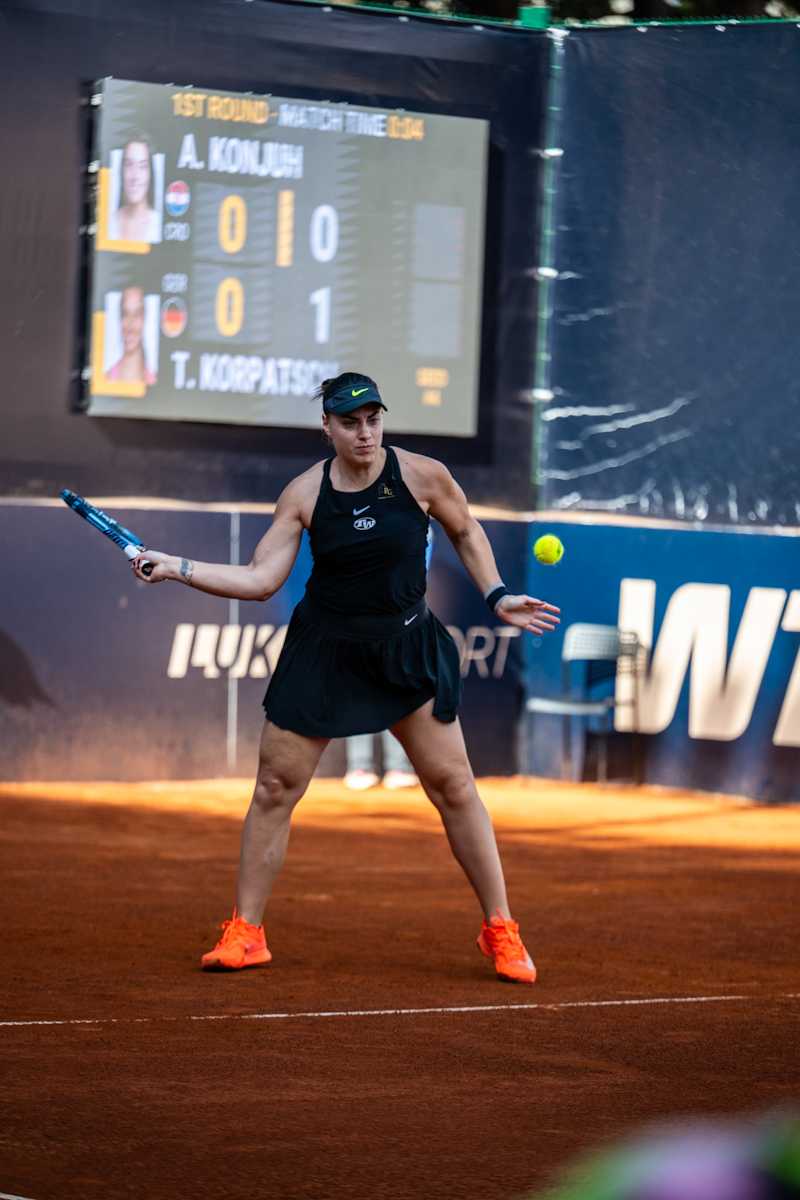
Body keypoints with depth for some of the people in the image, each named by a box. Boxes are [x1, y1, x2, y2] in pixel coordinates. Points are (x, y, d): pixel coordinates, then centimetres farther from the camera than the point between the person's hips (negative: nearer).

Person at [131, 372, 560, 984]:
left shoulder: (423, 475, -10)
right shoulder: (304, 493, -7)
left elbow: (466, 532, 8)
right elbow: (261, 579, -7)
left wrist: (498, 598, 1)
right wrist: (176, 567, -15)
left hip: (407, 647, -1)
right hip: (324, 650, 1)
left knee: (454, 786, -3)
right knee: (275, 786, -2)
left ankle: (501, 931, 9)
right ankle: (245, 933, 10)